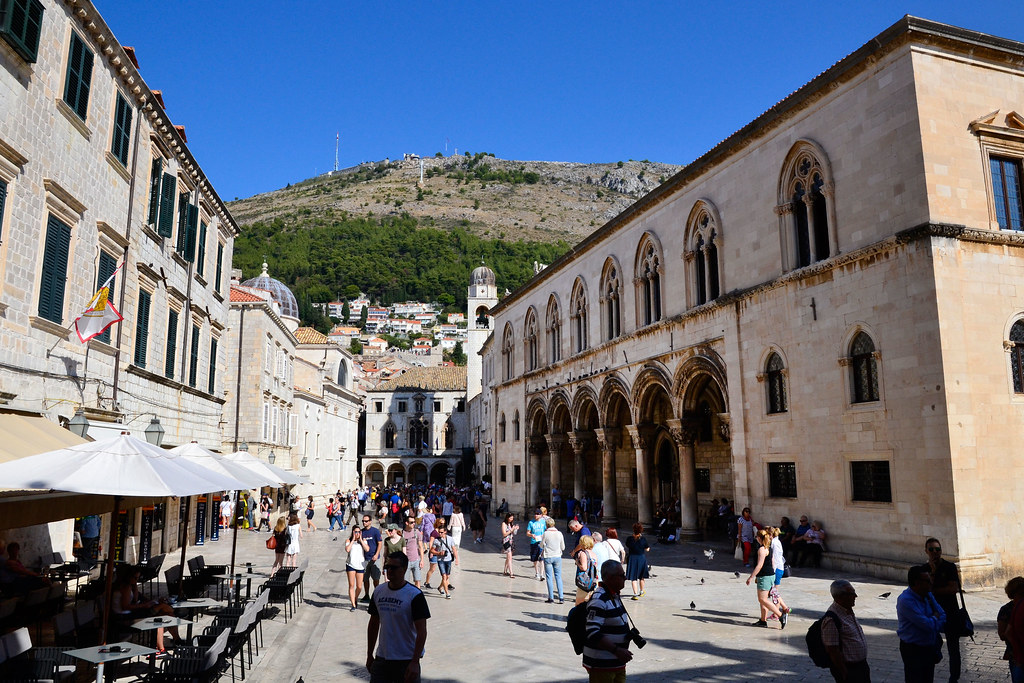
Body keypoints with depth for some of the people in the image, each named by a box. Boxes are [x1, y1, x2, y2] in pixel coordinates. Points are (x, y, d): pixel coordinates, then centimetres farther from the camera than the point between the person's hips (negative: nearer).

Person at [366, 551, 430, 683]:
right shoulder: (378, 592, 4)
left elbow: (421, 631, -15)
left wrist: (415, 663, -20)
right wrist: (369, 656, 16)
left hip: (406, 661, -5)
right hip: (382, 658, 5)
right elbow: (373, 625, 15)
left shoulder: (415, 595, -13)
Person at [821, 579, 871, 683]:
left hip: (861, 665, 9)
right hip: (848, 669, -9)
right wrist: (845, 674, -19)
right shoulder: (831, 619, -27)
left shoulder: (848, 610, 4)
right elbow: (832, 650, -24)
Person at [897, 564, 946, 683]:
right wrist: (935, 618, -5)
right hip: (913, 650, -8)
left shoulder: (928, 595, 3)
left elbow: (942, 616, 6)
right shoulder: (905, 600, -25)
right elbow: (928, 625, -26)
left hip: (930, 647, 8)